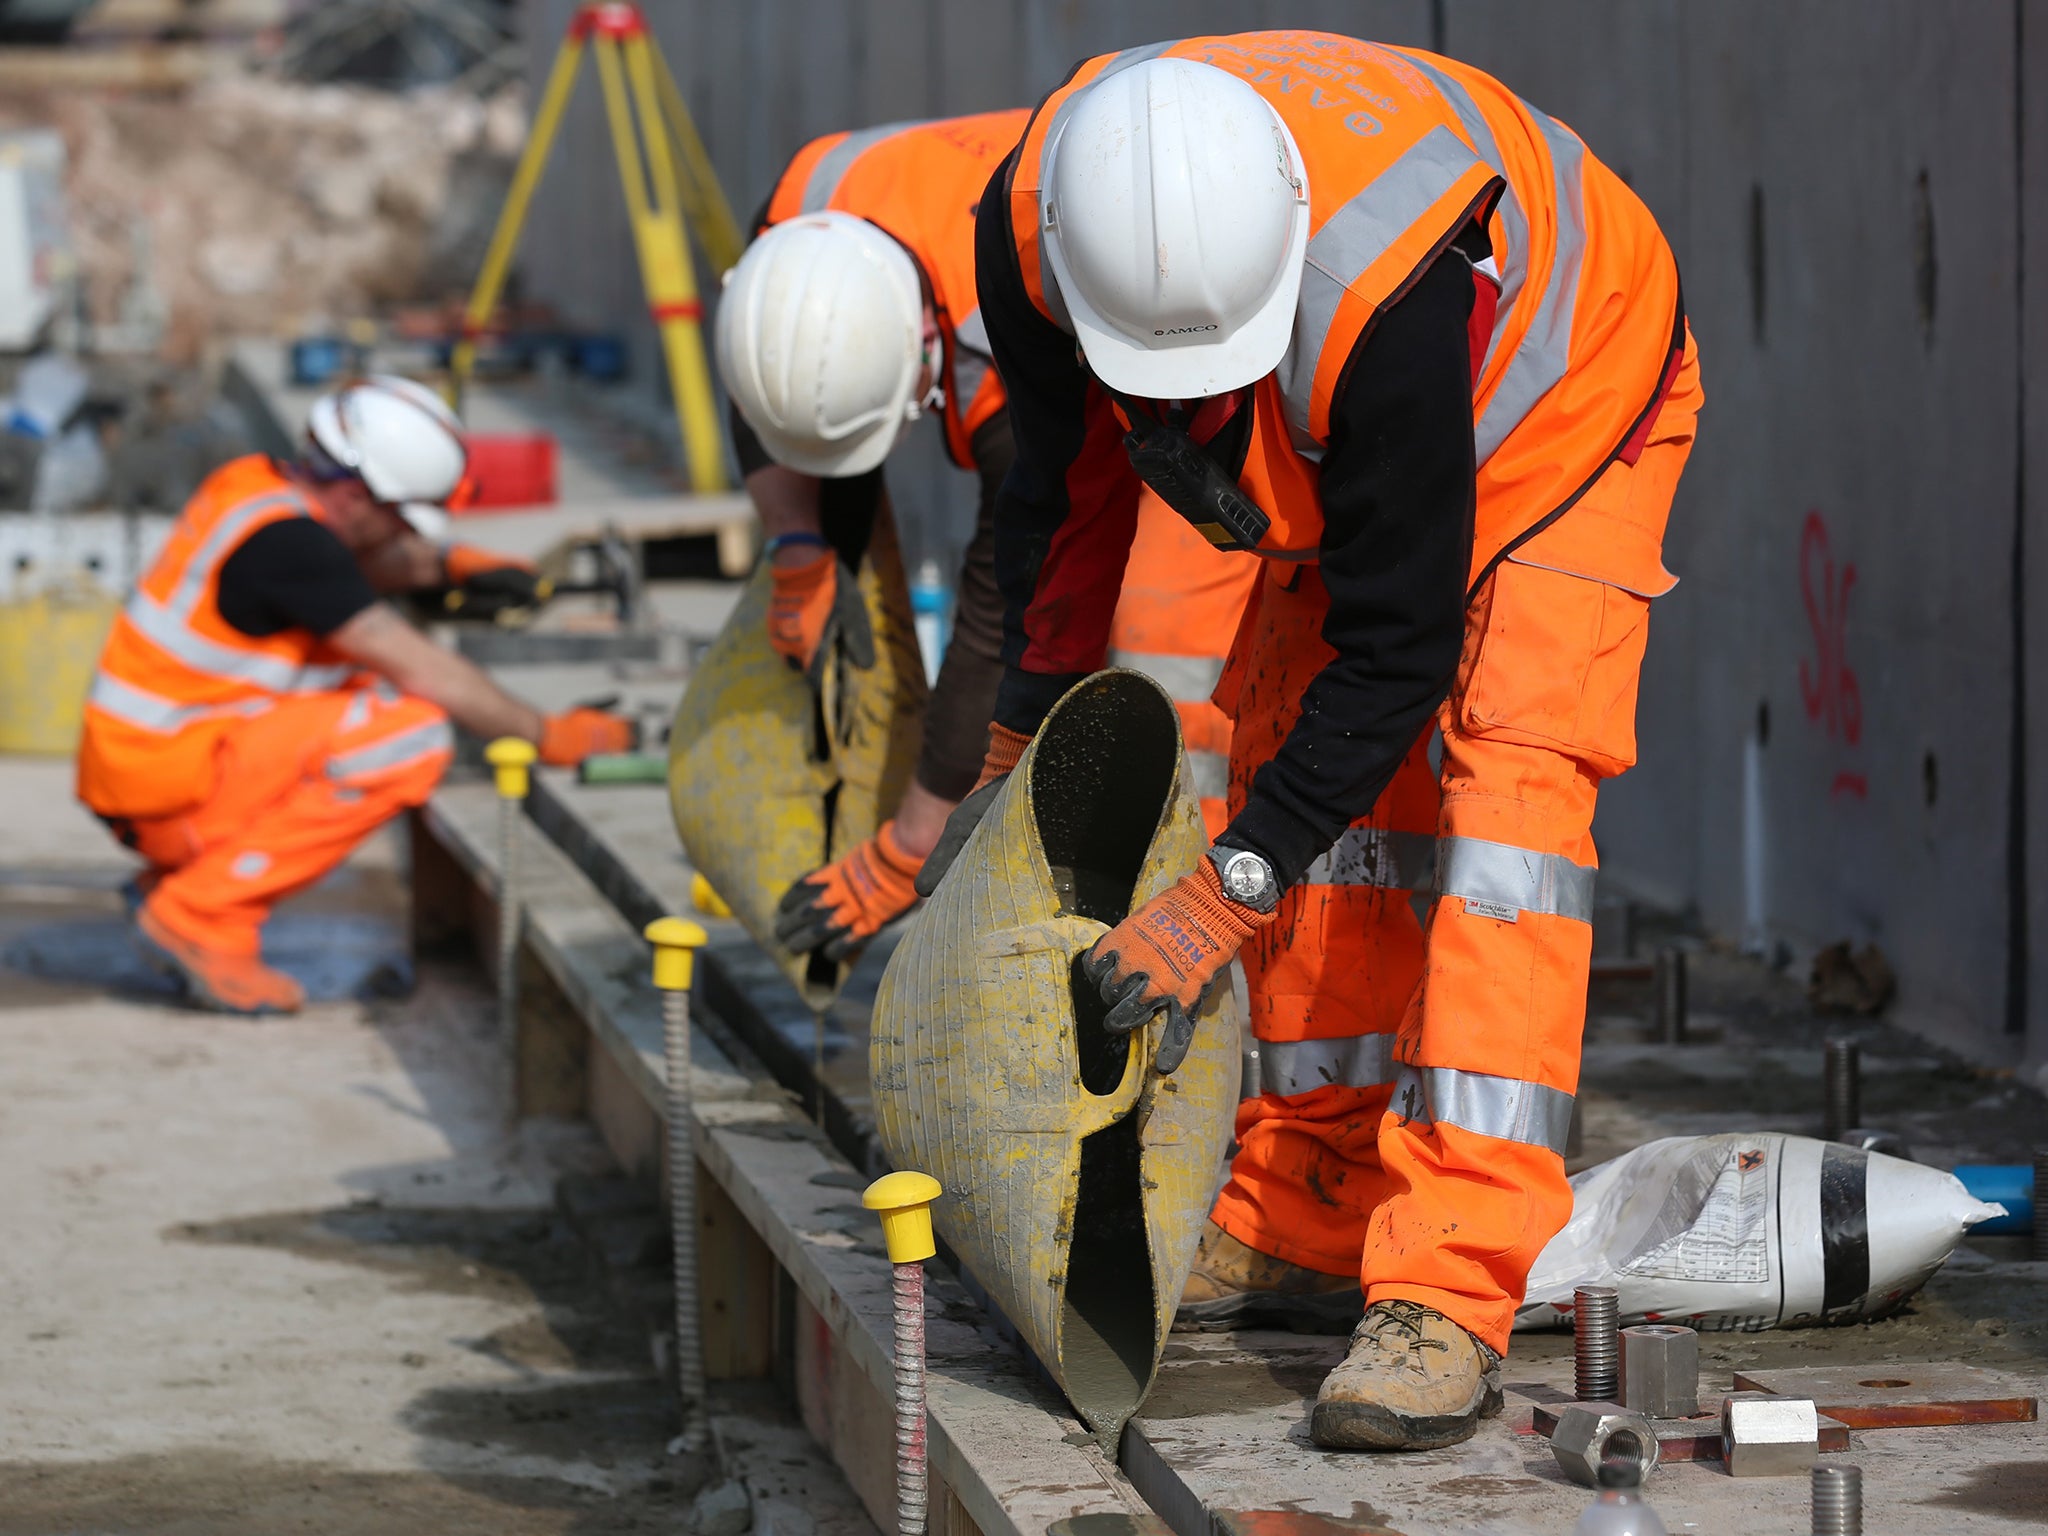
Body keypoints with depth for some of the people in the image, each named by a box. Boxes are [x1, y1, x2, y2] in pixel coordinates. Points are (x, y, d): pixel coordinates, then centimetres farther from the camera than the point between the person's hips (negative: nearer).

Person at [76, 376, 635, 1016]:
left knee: (376, 687, 20)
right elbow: (428, 674, -19)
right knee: (413, 735, -20)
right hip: (170, 783, -10)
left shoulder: (255, 482, 8)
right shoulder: (286, 540, -20)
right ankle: (200, 916, -12)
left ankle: (179, 871, 15)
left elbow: (364, 561, 29)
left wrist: (447, 563, 9)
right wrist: (549, 735, -10)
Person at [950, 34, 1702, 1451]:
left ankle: (1447, 1296, -27)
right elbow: (1066, 491, -5)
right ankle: (1308, 1222, 14)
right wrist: (1021, 748, 3)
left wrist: (1225, 896, -33)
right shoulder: (1031, 223, -27)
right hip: (1340, 459, 7)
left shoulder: (1378, 294, -45)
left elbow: (1398, 645, -35)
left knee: (1506, 775, -20)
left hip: (1560, 404, -7)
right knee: (1306, 762, 2)